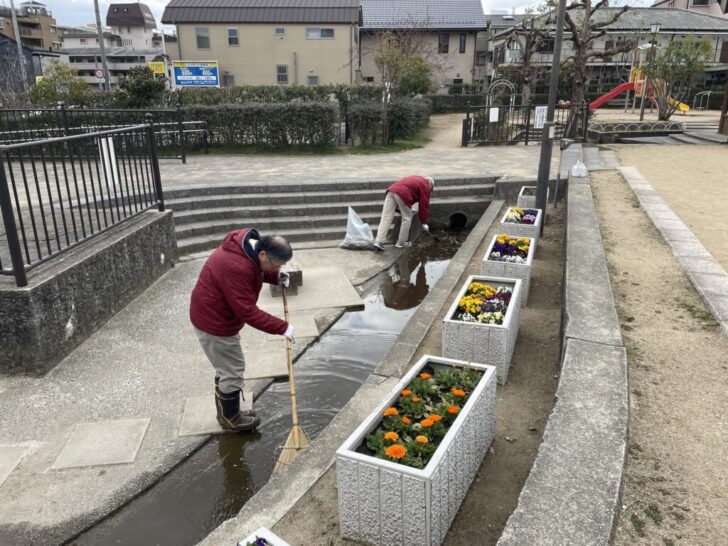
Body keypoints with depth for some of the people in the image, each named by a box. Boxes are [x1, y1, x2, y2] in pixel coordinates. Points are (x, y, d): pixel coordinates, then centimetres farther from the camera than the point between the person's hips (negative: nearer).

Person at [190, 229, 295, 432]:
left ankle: (226, 413, 38)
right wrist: (282, 327, -25)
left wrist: (275, 276, -3)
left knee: (226, 368, 21)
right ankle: (231, 419, 24)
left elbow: (255, 271, 16)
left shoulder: (250, 245, -7)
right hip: (214, 322, -10)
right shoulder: (235, 268, -35)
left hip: (216, 315, 10)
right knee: (232, 371, 4)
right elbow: (248, 312, -31)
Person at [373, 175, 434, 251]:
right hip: (403, 194, -7)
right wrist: (424, 223, 16)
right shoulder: (425, 186, 14)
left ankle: (379, 242, -5)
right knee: (407, 218, 11)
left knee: (386, 218, 2)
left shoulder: (415, 179, 36)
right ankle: (401, 243, 15)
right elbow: (424, 205, 10)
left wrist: (409, 209, 44)